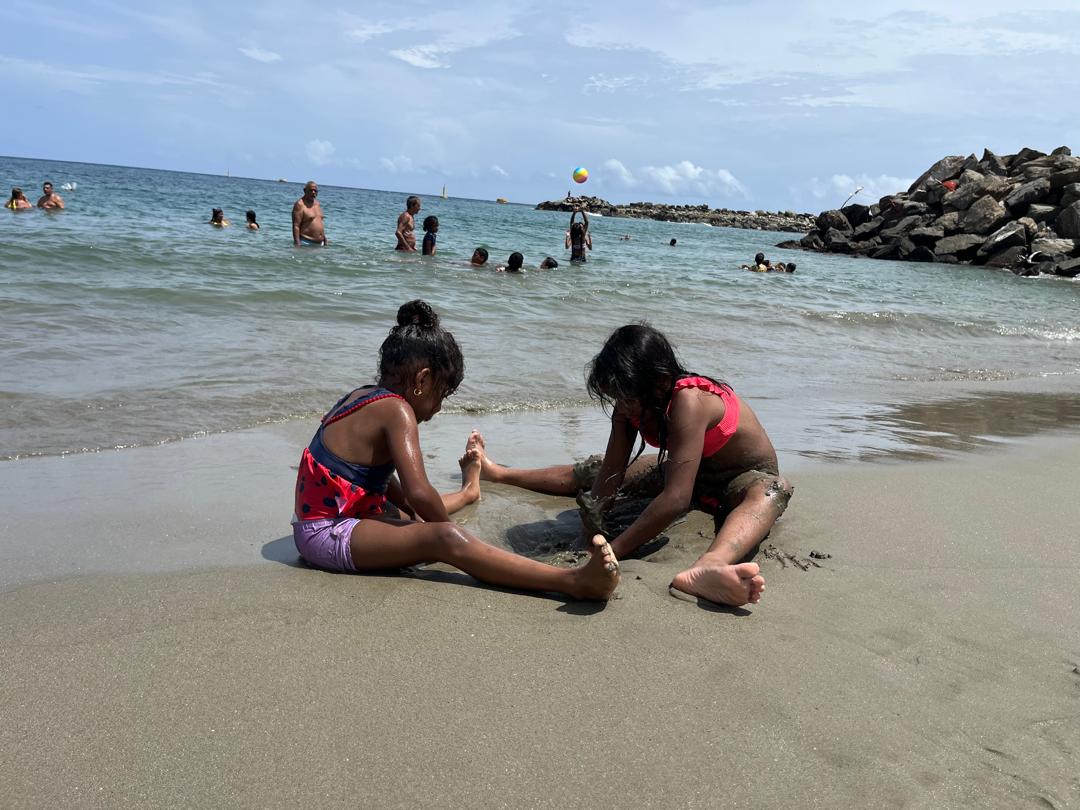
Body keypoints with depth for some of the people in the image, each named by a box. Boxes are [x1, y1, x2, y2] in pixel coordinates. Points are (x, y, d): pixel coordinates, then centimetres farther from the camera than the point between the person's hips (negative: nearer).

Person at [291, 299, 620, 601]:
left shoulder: (363, 396, 12)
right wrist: (442, 527, -10)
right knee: (446, 539, -29)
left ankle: (466, 491, 69)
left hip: (316, 525, 10)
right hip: (327, 534, -10)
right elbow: (418, 492, -26)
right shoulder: (397, 410, -17)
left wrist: (413, 510, 16)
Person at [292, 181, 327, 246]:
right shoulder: (300, 204, -10)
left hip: (320, 243, 8)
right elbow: (296, 226, -16)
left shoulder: (317, 203, 16)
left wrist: (324, 237, 19)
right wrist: (297, 243, -24)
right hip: (306, 242, -8)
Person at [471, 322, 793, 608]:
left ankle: (707, 567, -75)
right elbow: (610, 474, -13)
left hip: (751, 476, -7)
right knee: (593, 470, 5)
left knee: (771, 492, -44)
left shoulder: (688, 401, -38)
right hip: (686, 473, 8)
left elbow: (676, 498, -45)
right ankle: (499, 473, 25)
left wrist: (612, 551, -43)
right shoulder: (632, 404, -15)